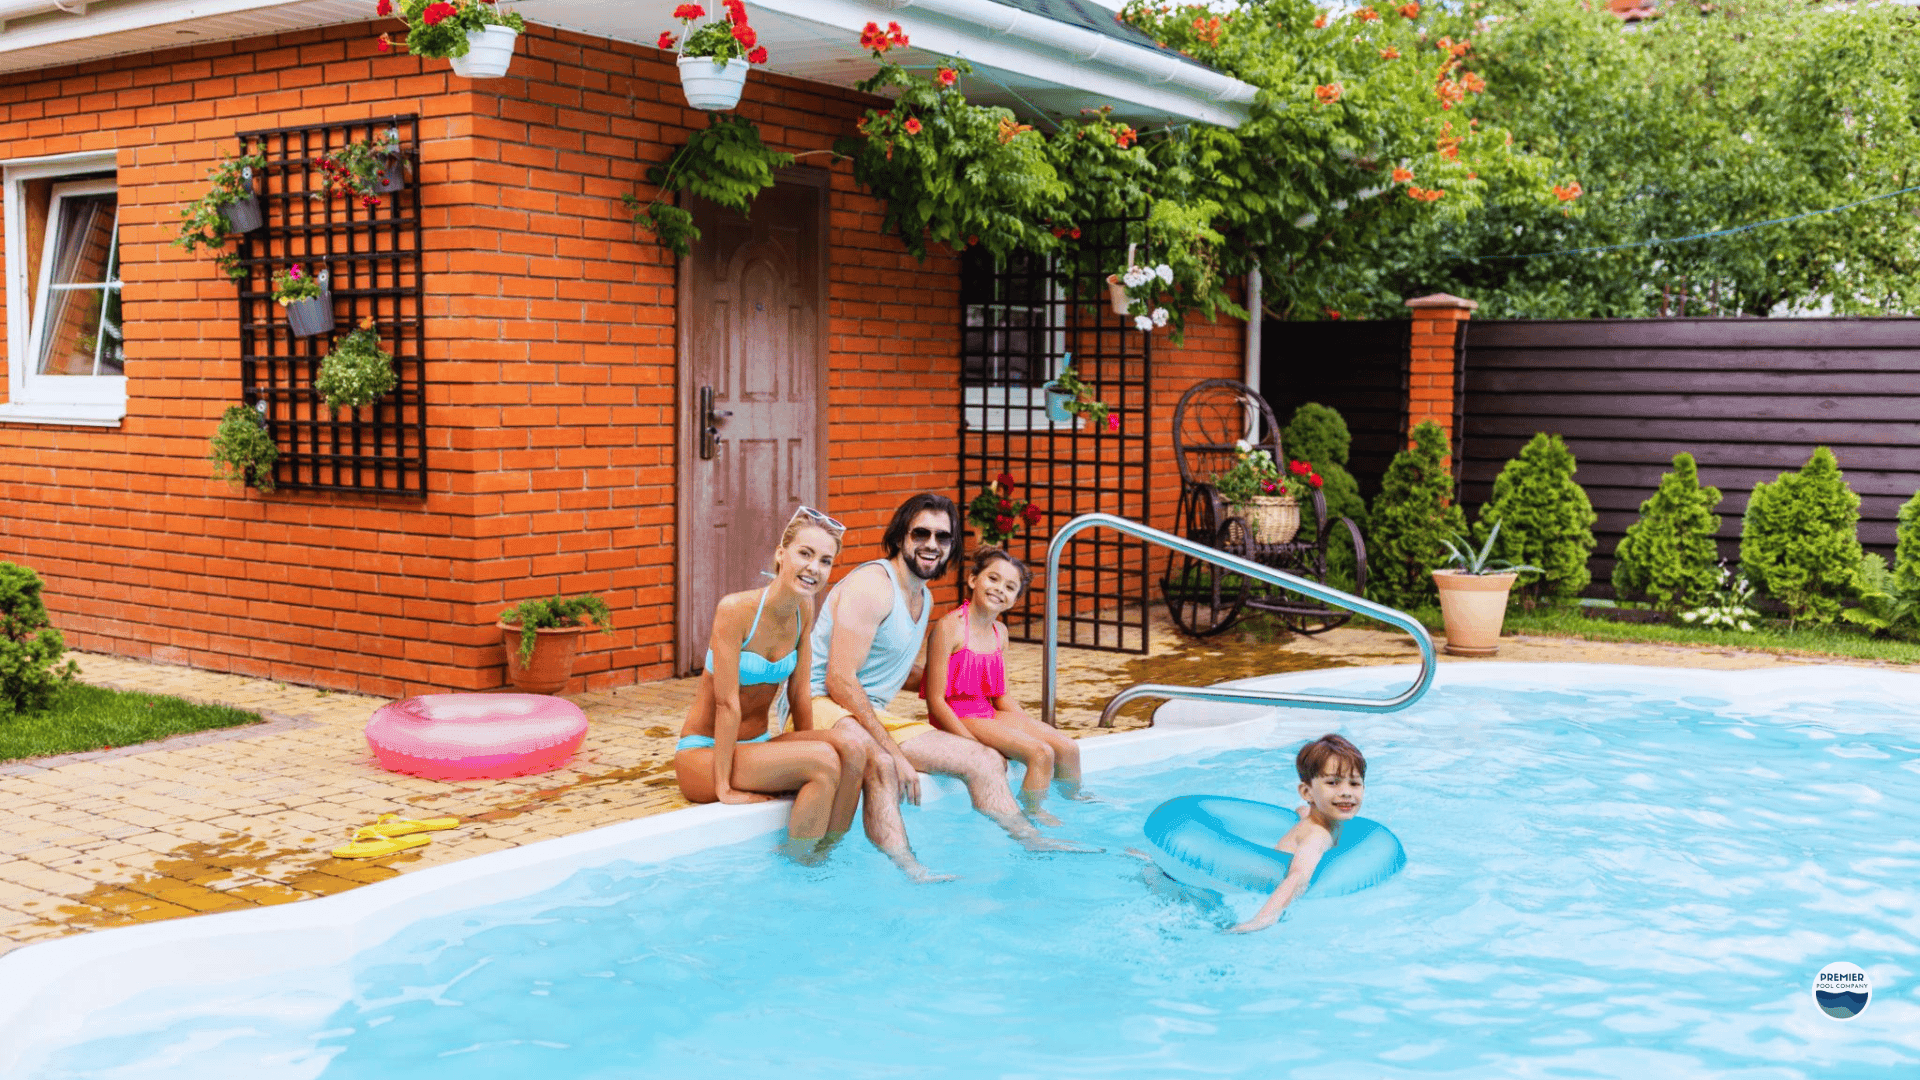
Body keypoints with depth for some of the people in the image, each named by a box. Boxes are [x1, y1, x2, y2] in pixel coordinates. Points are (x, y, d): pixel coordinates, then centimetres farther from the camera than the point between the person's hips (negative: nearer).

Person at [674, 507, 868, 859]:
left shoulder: (804, 610, 0)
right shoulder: (735, 609, -20)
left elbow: (799, 695, 6)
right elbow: (727, 703, -20)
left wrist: (806, 750, 2)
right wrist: (724, 788, -19)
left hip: (757, 746, 6)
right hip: (703, 755, -6)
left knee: (851, 748, -19)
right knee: (824, 761, -26)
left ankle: (827, 857, -8)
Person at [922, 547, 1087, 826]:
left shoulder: (1000, 632, 10)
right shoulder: (950, 627, -16)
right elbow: (936, 700, -18)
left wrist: (1036, 729, 4)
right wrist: (976, 745, -22)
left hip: (990, 716, 8)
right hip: (959, 719, -8)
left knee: (1067, 747, 1)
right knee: (1040, 753, -21)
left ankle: (1075, 803, 28)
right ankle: (1032, 814, 2)